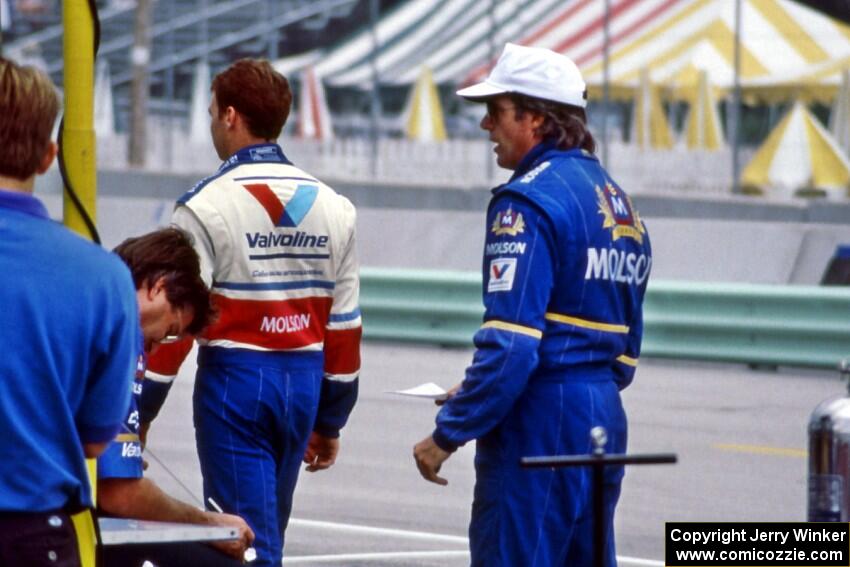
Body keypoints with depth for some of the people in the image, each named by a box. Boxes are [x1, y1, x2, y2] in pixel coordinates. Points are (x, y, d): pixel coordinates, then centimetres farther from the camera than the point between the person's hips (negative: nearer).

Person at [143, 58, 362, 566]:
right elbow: (344, 327, 10)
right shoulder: (332, 206, 7)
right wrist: (330, 423, 18)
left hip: (234, 380, -6)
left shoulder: (207, 205, -11)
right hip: (303, 383, 6)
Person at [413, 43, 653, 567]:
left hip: (537, 425, -9)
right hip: (604, 419, 9)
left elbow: (510, 344, -20)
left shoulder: (530, 200, -13)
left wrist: (449, 433, -13)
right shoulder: (620, 202, 15)